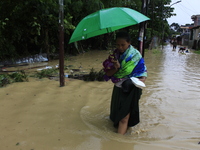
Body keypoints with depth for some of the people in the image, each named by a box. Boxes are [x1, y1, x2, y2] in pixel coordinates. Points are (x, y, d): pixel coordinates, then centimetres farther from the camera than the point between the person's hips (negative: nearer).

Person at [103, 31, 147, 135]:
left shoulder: (135, 56, -12)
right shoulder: (115, 55, -1)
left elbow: (143, 74, -10)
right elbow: (108, 74, -5)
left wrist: (141, 80, -32)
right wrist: (116, 68, -24)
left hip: (130, 91, -5)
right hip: (118, 90, 5)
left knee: (124, 118, -7)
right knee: (116, 115, 19)